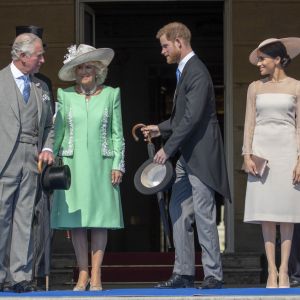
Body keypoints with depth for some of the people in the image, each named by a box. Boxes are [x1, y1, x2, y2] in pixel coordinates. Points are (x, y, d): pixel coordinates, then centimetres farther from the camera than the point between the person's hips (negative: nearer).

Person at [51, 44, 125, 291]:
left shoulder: (111, 95, 6)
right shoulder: (65, 96, 7)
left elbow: (117, 133, 6)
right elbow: (56, 131, 9)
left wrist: (118, 164, 0)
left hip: (101, 164, -1)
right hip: (73, 164, 1)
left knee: (100, 218, -3)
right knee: (76, 219, -1)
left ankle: (96, 275, 0)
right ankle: (83, 274, 6)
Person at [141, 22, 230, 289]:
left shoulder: (197, 73, -16)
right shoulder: (185, 71, 16)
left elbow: (192, 117, -22)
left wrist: (168, 149, -19)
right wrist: (160, 129, 15)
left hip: (200, 155, -10)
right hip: (186, 156, 10)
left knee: (204, 216, -7)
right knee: (178, 213, 10)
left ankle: (213, 276, -2)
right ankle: (184, 273, 14)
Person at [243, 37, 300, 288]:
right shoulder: (255, 88, 10)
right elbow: (249, 123, 9)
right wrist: (247, 155, -1)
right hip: (262, 150, 2)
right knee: (266, 213, -1)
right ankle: (272, 270, 0)